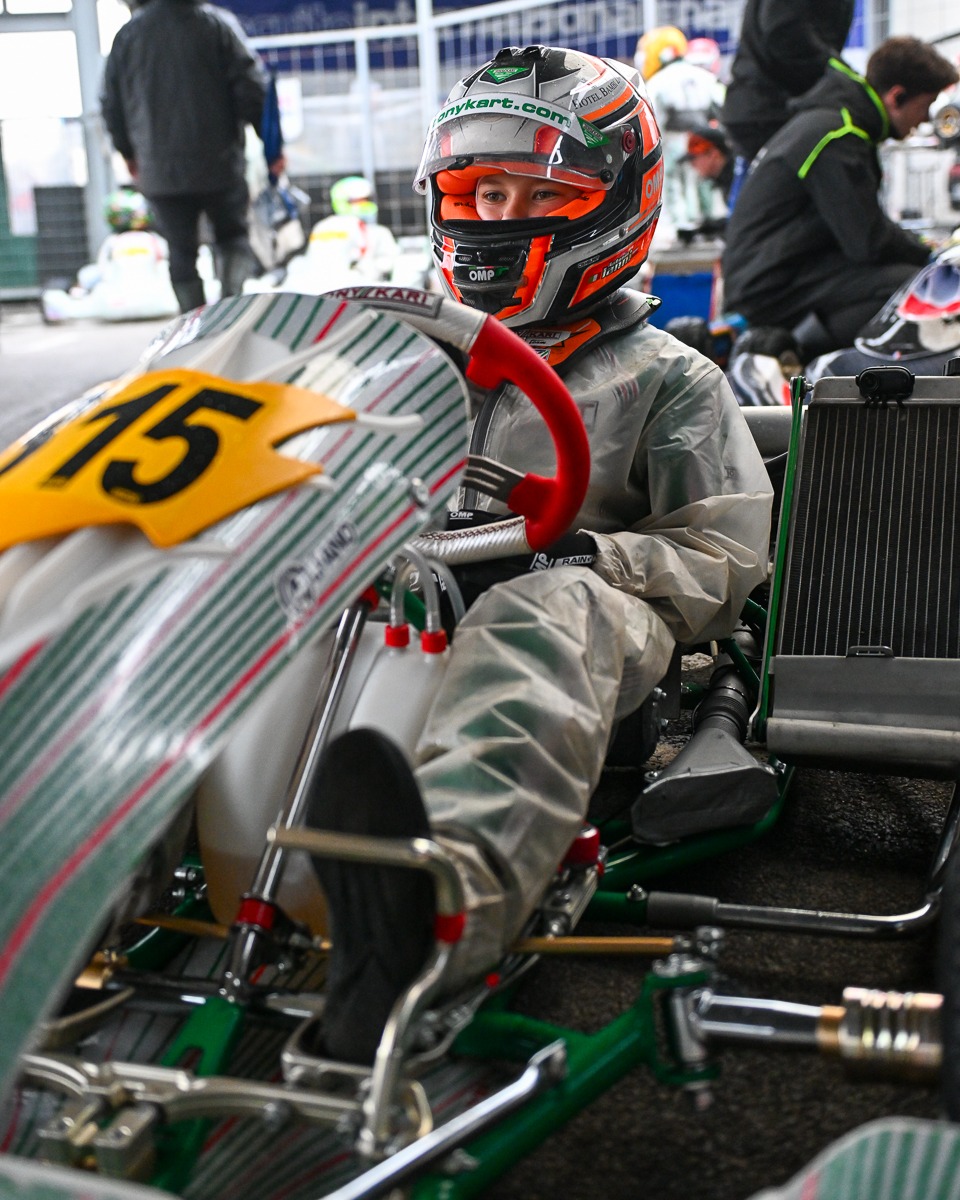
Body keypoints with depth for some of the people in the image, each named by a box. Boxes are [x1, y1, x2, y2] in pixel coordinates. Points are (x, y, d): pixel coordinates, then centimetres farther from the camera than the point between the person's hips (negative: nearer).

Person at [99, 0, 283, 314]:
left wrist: (129, 153, 27)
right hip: (218, 164, -2)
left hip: (158, 171, 2)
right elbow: (252, 88, -8)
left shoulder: (127, 34, 7)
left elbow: (111, 104, 13)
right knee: (234, 235, 14)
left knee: (181, 253, 8)